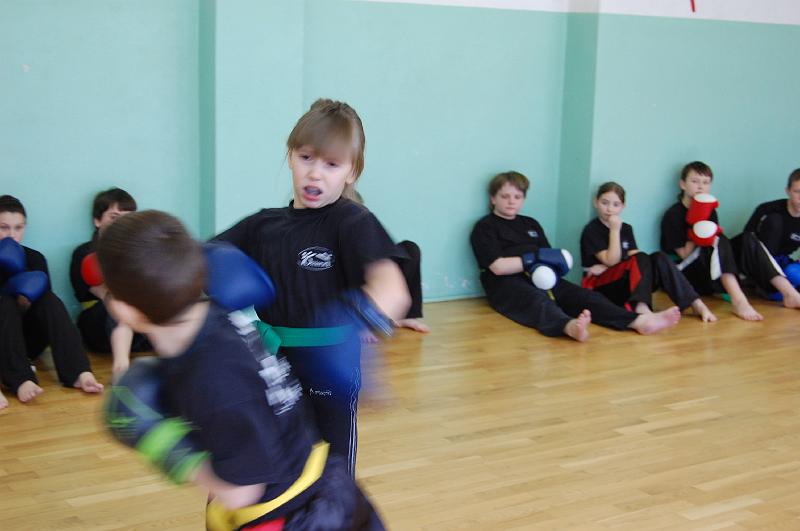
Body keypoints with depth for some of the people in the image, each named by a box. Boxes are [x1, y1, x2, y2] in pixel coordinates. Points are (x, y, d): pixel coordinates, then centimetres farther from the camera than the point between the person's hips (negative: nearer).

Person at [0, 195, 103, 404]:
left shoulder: (34, 258, 5)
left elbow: (47, 306, -3)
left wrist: (26, 300, -23)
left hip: (28, 339, 2)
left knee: (49, 300, -23)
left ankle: (79, 373, -39)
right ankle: (21, 381, -49)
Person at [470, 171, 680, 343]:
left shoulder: (531, 224, 25)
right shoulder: (485, 227, 5)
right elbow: (498, 266, -9)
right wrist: (534, 259, -8)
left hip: (540, 278, 7)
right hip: (507, 284, -7)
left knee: (583, 296, -18)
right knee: (538, 301, -39)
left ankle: (638, 320, -37)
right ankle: (570, 326, -73)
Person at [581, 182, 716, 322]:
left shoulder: (626, 229, 14)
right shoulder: (591, 230, -5)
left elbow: (633, 258, -1)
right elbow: (611, 260, -15)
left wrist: (606, 267, -15)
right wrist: (614, 230, -17)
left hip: (626, 285, 6)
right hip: (600, 288, -5)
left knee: (659, 258, -19)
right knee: (641, 259, -30)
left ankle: (697, 304, -28)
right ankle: (641, 308, -55)